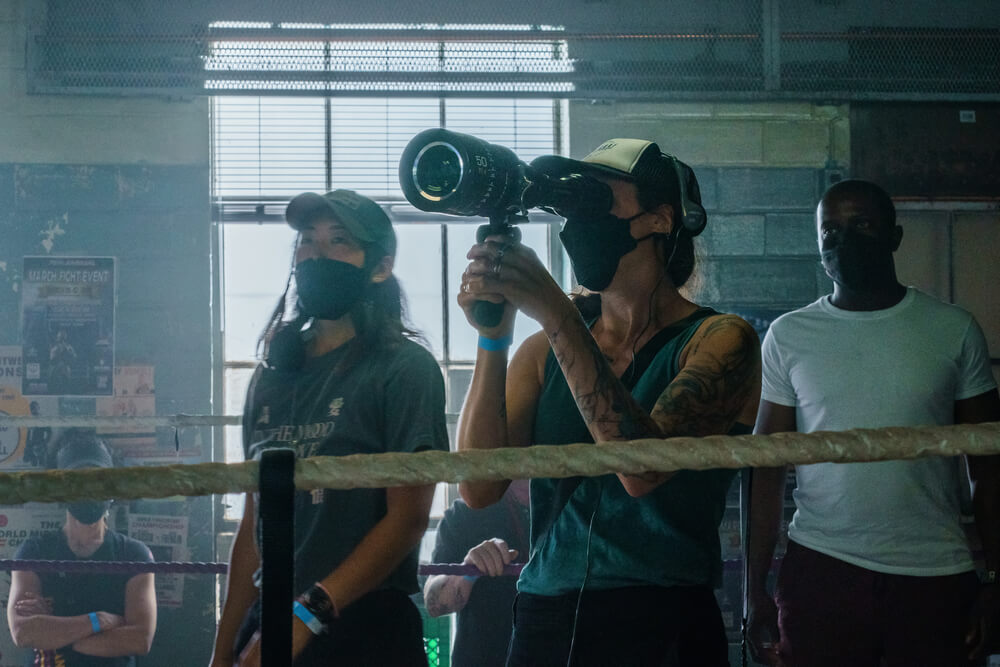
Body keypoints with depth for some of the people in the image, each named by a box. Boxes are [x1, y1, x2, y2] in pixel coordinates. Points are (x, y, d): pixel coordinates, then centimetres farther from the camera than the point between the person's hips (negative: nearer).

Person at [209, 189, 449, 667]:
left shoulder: (403, 369, -5)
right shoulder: (273, 376, 12)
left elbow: (407, 519, -13)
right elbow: (253, 525, 13)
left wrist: (307, 614, -20)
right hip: (268, 626, 5)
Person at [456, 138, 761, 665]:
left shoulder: (719, 340, -5)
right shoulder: (544, 350, 7)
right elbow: (479, 487, -4)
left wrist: (556, 314, -23)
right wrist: (492, 339, -13)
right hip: (542, 624, 4)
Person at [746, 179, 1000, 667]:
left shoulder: (954, 331, 3)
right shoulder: (789, 336, 4)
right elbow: (768, 471, 6)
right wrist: (756, 590, 1)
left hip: (935, 579, 0)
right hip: (819, 571, 0)